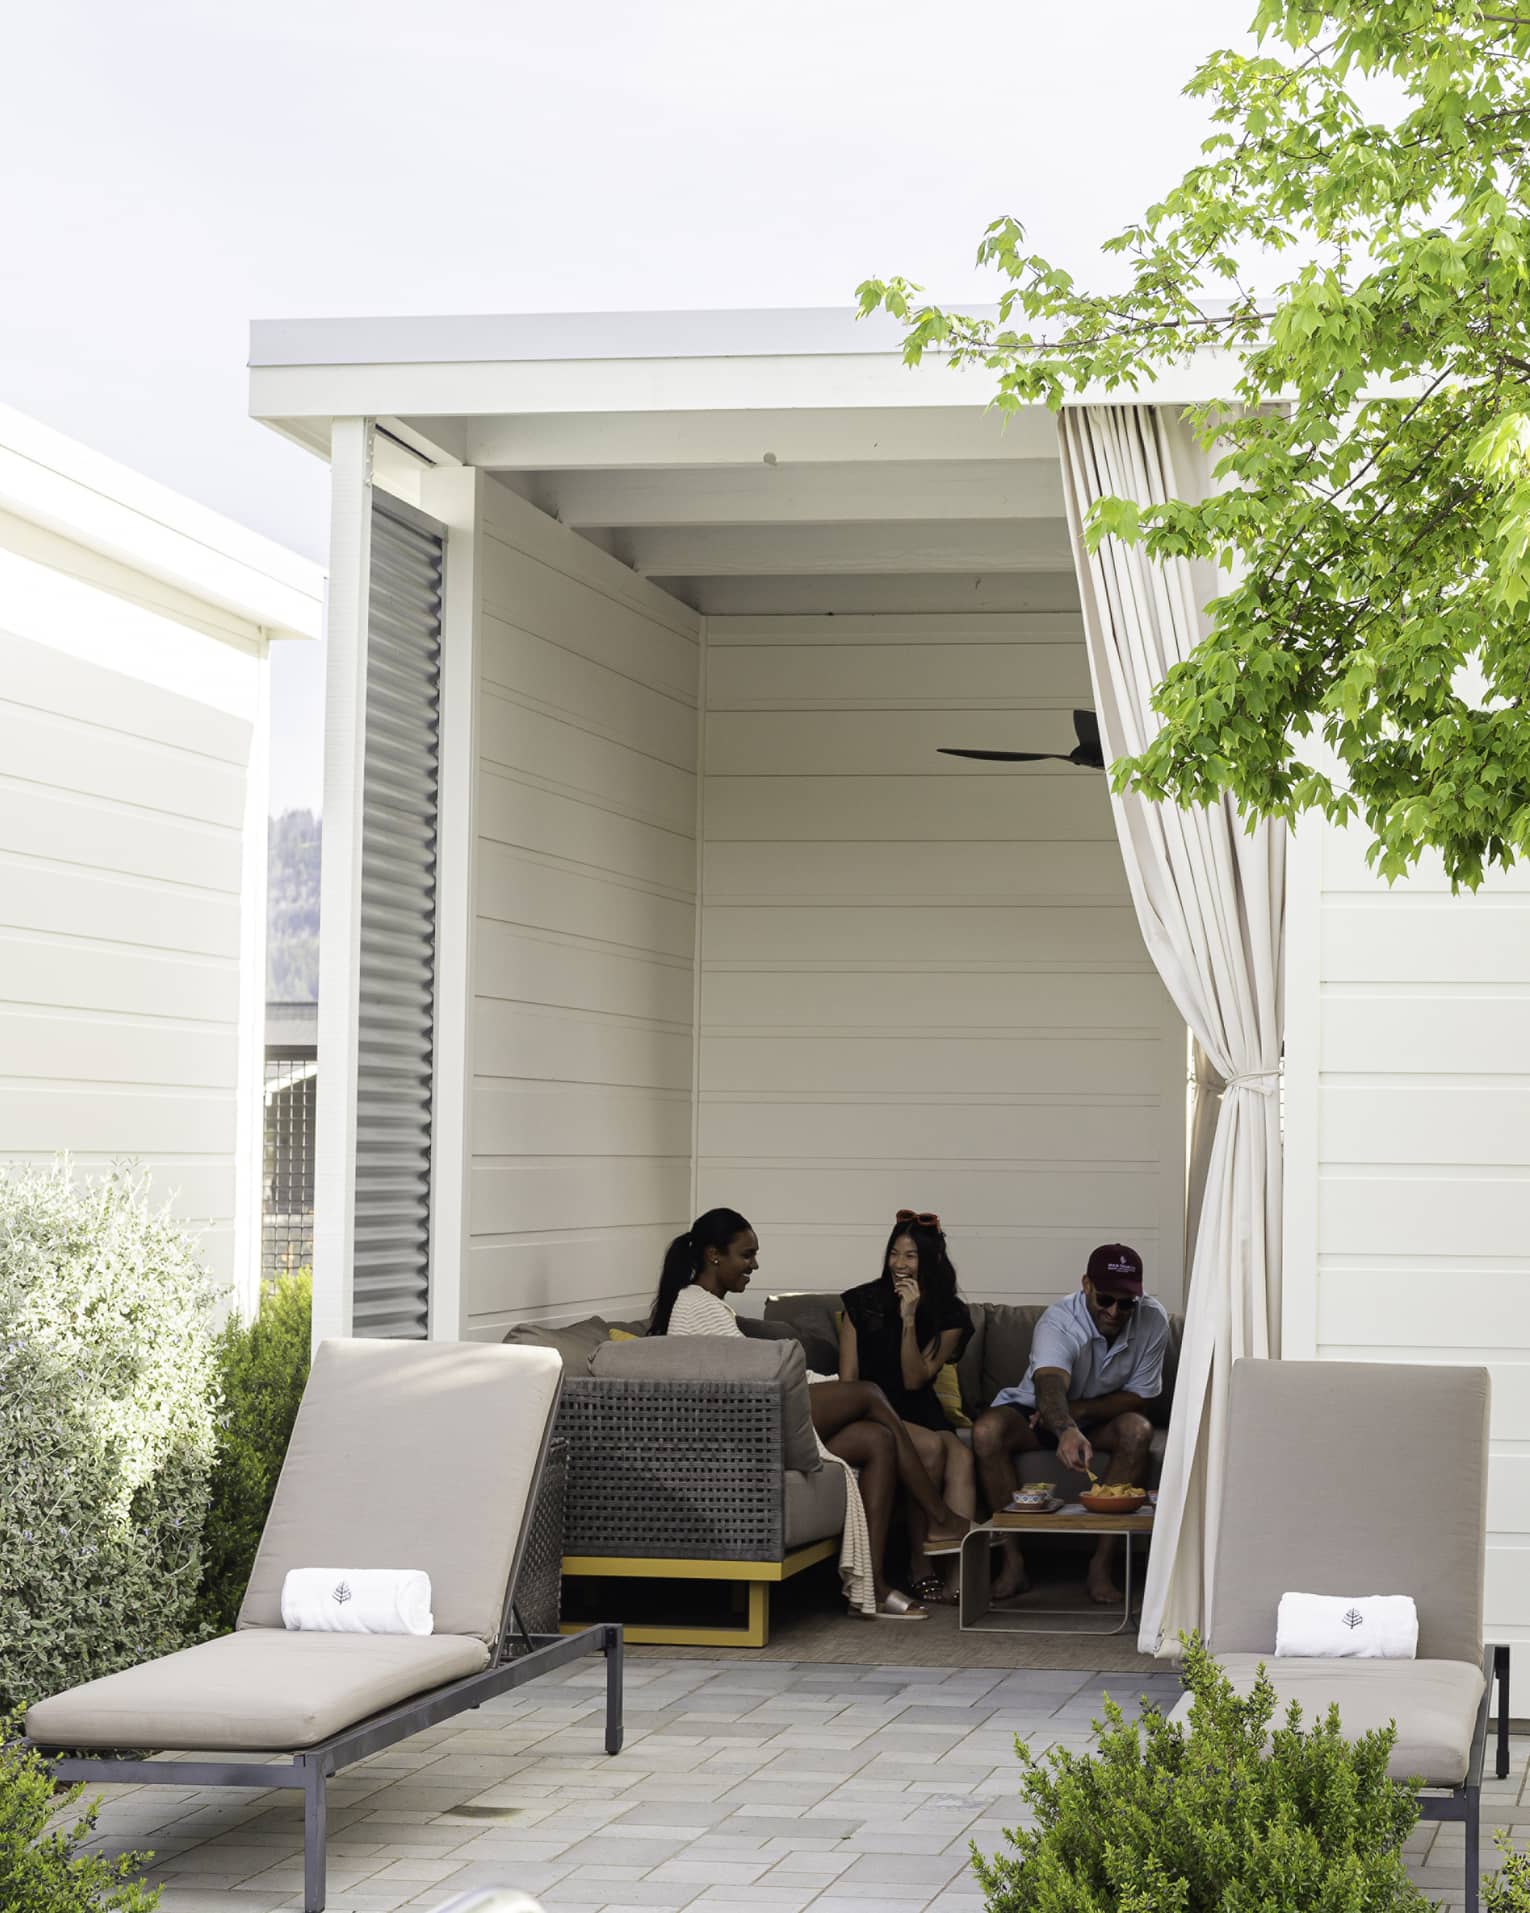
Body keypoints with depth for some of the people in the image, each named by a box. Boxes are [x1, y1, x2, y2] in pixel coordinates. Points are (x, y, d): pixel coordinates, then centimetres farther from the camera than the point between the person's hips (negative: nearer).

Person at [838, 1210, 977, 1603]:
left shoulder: (950, 1314, 5)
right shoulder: (862, 1302, 3)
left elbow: (915, 1380, -4)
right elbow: (848, 1379, 2)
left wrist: (909, 1319, -14)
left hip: (919, 1409, 2)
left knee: (962, 1458, -30)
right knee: (931, 1446, -32)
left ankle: (956, 1576, -41)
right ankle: (919, 1565, -21)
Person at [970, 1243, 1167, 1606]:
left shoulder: (1153, 1321, -17)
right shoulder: (1060, 1321, -28)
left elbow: (1138, 1397, -11)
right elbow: (1050, 1384, -48)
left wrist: (1076, 1410, -23)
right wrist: (1066, 1431, -68)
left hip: (1101, 1417, 2)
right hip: (1035, 1412, -2)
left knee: (1137, 1430, -31)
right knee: (987, 1431, -32)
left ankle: (1102, 1566, -27)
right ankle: (1013, 1563, -24)